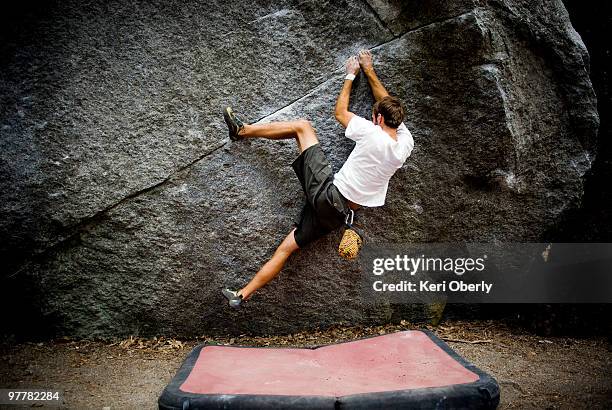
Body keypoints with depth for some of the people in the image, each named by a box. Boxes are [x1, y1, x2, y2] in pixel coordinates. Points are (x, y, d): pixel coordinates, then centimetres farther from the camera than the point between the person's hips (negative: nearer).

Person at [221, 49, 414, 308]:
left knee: (301, 126, 5)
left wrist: (351, 75, 19)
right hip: (339, 213, 7)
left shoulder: (372, 133, -13)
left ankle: (242, 131, 15)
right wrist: (369, 71, 30)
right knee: (287, 247, 10)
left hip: (328, 194, -6)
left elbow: (340, 112, 6)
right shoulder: (406, 143, 5)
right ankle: (243, 295, 9)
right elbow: (389, 104, 23)